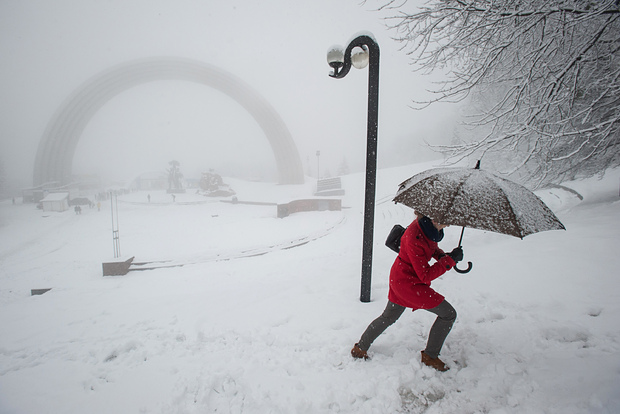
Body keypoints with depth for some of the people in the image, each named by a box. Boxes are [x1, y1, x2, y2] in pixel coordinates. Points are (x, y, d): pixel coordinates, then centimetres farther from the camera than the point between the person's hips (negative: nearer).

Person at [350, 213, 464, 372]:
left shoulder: (428, 227, -6)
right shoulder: (414, 239, -32)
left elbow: (430, 246, 18)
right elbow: (426, 276, -26)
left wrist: (441, 255, -3)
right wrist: (450, 260, -23)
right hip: (408, 282, -10)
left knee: (388, 317, 23)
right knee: (448, 314, 0)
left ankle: (360, 348, 37)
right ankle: (430, 356, 16)